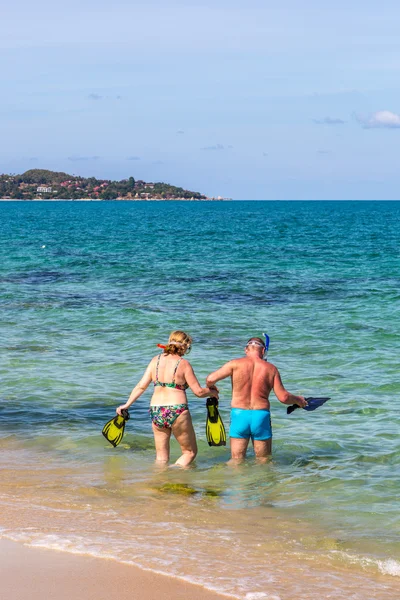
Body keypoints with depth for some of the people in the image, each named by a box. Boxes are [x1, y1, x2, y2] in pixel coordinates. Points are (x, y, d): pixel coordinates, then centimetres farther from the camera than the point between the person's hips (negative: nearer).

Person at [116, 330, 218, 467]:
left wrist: (127, 404, 13)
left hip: (156, 411, 5)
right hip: (177, 411, -5)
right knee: (190, 452, 10)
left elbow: (141, 386, 4)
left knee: (161, 458, 16)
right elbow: (198, 392, -5)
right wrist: (212, 392, 14)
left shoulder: (156, 360, 6)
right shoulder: (183, 364, -6)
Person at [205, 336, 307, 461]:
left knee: (237, 461, 7)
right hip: (261, 416, 0)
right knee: (264, 461, 13)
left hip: (239, 415, 0)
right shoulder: (271, 369, 3)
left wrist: (211, 388, 18)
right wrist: (298, 400, 22)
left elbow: (210, 379, -6)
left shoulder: (236, 364, -1)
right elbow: (283, 397, 1)